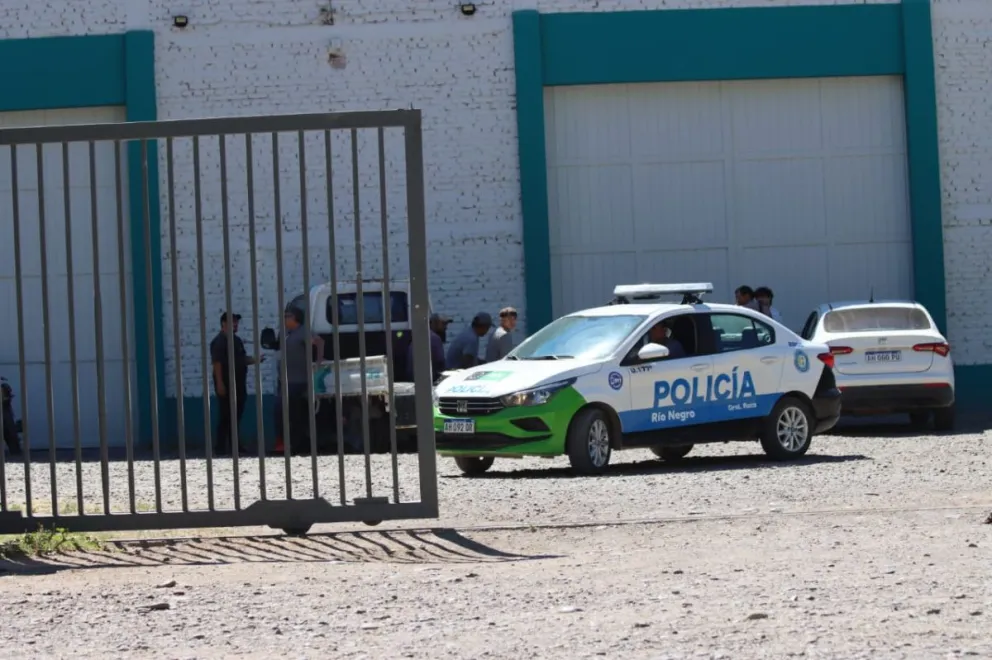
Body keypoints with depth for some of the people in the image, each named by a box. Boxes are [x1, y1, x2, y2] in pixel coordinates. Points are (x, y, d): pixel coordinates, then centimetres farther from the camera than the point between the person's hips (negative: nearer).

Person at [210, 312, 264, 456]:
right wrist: (219, 383, -24)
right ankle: (220, 447, -6)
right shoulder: (219, 341, -10)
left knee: (237, 416, 11)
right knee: (226, 416, -9)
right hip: (226, 385, -9)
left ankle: (234, 445, 17)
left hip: (238, 384, 9)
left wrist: (255, 360, 7)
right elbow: (217, 363, -17)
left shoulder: (236, 340, 17)